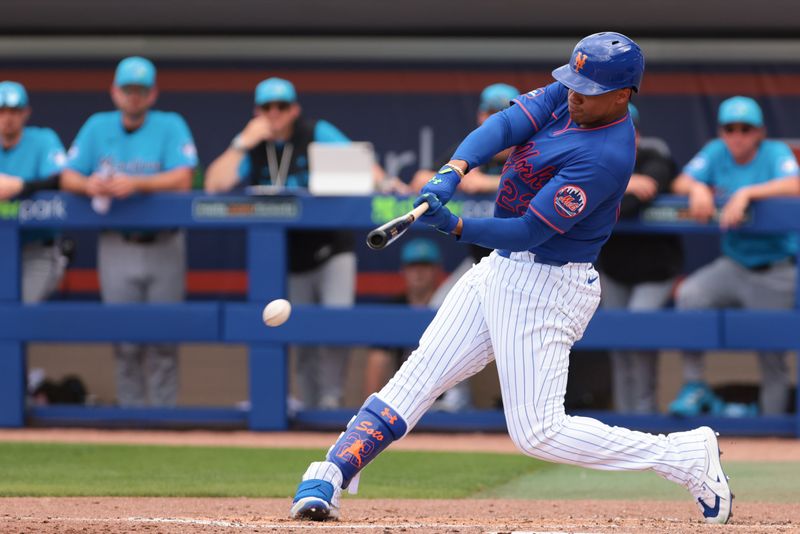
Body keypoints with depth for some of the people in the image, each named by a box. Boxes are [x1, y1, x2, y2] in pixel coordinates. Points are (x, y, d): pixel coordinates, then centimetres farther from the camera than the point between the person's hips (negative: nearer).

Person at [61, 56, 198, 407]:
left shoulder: (171, 126, -1)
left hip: (163, 246, -2)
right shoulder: (97, 127, 8)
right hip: (115, 244, 2)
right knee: (125, 339, 1)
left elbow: (182, 180, -14)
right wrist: (89, 185, -19)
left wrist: (136, 184, -26)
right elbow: (68, 178, 4)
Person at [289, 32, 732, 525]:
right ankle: (325, 482, 3)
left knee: (537, 432, -9)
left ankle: (689, 456, -1)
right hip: (501, 269, 9)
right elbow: (507, 125, -11)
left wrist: (456, 227, -34)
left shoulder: (606, 156, -25)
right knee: (417, 376, 3)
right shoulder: (571, 93, 0)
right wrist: (453, 171, -28)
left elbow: (530, 231, -25)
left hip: (545, 289, -9)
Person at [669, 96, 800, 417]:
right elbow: (679, 184, -2)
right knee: (689, 296, -24)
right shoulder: (716, 153, 3)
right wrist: (698, 187, -24)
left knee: (772, 357, 0)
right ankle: (694, 387, -16)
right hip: (733, 266, 3)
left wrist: (746, 193, -37)